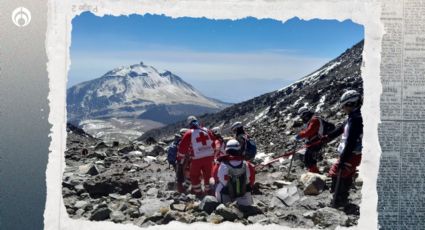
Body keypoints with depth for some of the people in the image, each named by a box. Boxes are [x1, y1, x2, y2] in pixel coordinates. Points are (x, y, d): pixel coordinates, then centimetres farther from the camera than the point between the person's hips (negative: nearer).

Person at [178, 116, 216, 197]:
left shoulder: (189, 134, -9)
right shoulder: (207, 131, 4)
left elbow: (182, 148, -7)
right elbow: (213, 144, 10)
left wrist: (187, 153, 10)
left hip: (197, 159, -4)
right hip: (209, 157, 4)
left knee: (194, 175, 16)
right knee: (207, 174, 23)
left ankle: (198, 192, 22)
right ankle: (208, 190, 35)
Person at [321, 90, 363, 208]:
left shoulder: (356, 119, -23)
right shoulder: (354, 117, 9)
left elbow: (351, 142, -27)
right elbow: (341, 128, 23)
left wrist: (343, 159, -26)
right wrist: (327, 137, 32)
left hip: (352, 154, -10)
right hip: (353, 154, 10)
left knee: (335, 173, -4)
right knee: (346, 176, 19)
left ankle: (338, 201, 2)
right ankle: (343, 199, 31)